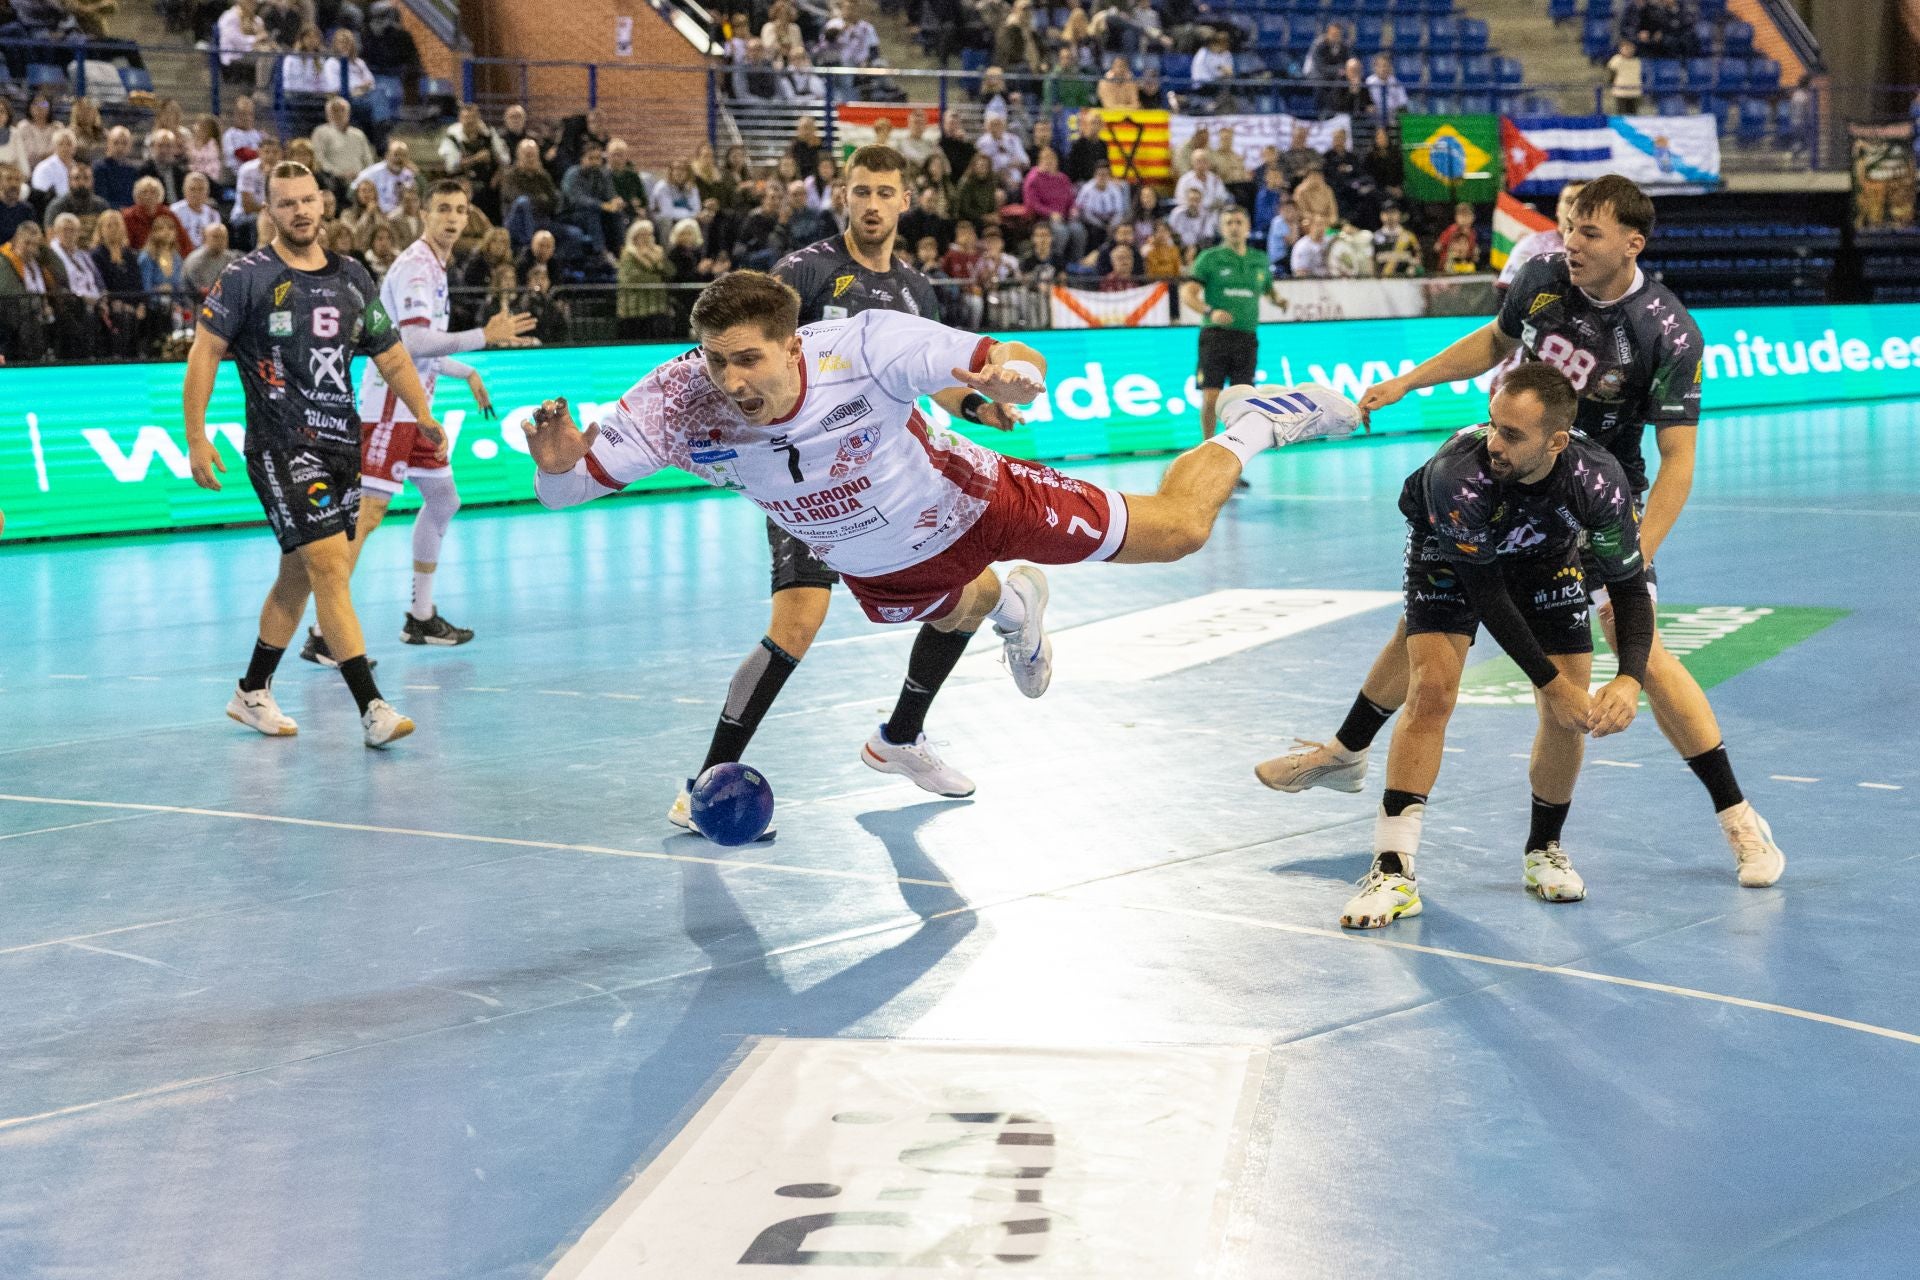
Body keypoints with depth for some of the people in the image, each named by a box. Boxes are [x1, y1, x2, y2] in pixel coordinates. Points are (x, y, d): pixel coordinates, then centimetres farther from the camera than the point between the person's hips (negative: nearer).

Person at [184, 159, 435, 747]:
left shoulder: (351, 278, 10)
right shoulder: (246, 277, -5)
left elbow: (392, 357, 17)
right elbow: (203, 353, -5)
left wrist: (425, 417, 6)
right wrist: (196, 439, -12)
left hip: (341, 444, 6)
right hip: (281, 448, -6)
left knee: (299, 575, 15)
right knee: (330, 565, -16)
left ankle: (252, 693, 31)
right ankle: (372, 708, -20)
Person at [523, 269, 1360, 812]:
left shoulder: (866, 346, -40)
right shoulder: (679, 404, -34)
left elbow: (1017, 362, -35)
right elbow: (565, 489, -31)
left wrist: (1014, 376, -60)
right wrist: (557, 461, -55)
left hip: (968, 503, -3)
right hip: (876, 567, 4)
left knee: (1179, 529, 5)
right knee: (959, 611, 37)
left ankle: (1250, 427, 35)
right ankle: (1006, 602, 75)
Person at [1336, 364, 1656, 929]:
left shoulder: (1598, 480, -36)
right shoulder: (1457, 474, -41)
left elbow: (1630, 586, -24)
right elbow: (1484, 594, -30)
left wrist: (1631, 679, -41)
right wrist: (1550, 682, -28)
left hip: (1547, 555, 2)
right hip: (1451, 556, -2)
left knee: (1571, 713, -5)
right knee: (1430, 692, -17)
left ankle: (1544, 850, 20)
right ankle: (1395, 871, -13)